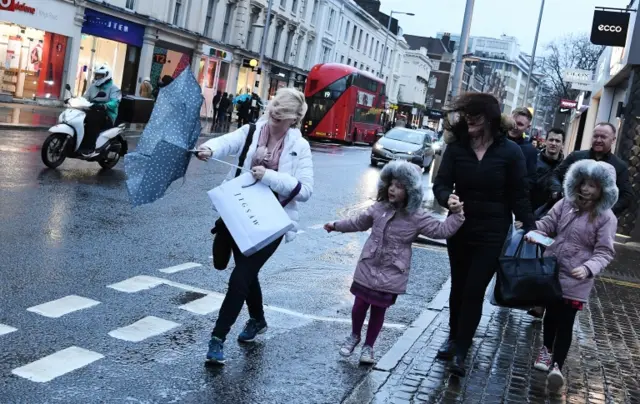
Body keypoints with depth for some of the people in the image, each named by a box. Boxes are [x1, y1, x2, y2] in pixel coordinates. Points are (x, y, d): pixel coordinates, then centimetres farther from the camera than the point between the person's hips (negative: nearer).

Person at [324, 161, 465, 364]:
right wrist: (336, 226, 21)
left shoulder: (417, 217, -10)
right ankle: (354, 336, 34)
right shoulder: (379, 208, 1)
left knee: (379, 310, 8)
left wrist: (457, 214, -24)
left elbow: (442, 230, -12)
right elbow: (359, 222, 17)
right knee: (360, 304, 7)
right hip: (368, 267, 2)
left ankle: (368, 346, 25)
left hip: (392, 273, -2)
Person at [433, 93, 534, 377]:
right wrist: (448, 198, -30)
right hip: (459, 229, 3)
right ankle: (454, 338, 34)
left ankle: (460, 351, 5)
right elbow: (441, 183, -8)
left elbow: (519, 195, -5)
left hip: (492, 235, -3)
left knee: (474, 291, -3)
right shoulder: (456, 147, -4)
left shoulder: (510, 152, -9)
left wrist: (529, 229, -9)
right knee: (459, 286, 17)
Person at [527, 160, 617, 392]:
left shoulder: (606, 218, -11)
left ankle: (556, 366, 1)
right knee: (551, 313, 20)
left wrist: (588, 268, -31)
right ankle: (547, 350, 41)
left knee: (565, 321, -4)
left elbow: (604, 252, -13)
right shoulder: (566, 204, 1)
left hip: (575, 280, -4)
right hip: (551, 271, 4)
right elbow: (548, 223, 5)